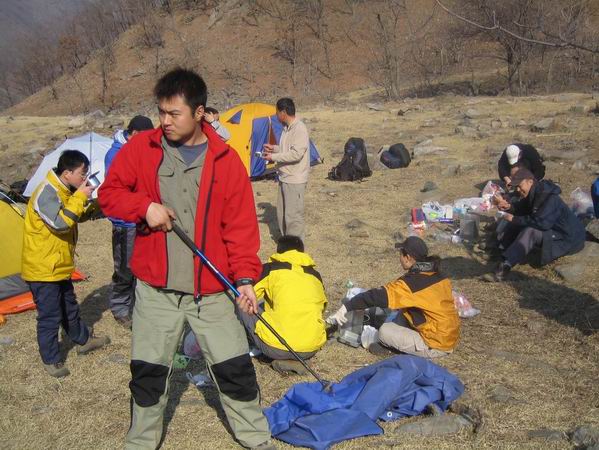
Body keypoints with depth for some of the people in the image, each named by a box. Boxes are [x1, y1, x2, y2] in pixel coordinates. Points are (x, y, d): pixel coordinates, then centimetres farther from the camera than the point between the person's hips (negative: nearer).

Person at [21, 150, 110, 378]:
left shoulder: (63, 191, 7)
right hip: (42, 269, -9)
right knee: (49, 316, 1)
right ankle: (51, 361, 14)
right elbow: (61, 222, -32)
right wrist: (79, 197, -26)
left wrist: (92, 204, 2)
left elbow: (76, 217, 17)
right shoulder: (46, 193, -23)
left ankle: (84, 340, 41)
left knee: (69, 308, 25)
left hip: (59, 266, 9)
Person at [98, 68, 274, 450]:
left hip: (212, 290, -1)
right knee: (148, 372, 12)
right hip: (155, 290, 1)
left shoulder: (226, 160, -5)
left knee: (235, 369, 6)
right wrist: (145, 206, -15)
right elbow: (109, 194, 4)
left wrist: (245, 277, -13)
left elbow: (241, 227, -5)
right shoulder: (140, 149, -2)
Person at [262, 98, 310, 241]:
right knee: (282, 214, 16)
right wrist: (274, 148, 8)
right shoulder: (287, 128, 11)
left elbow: (296, 153, -25)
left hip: (295, 180, -10)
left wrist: (273, 157, -20)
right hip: (285, 177, 10)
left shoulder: (299, 129, -18)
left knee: (293, 216, -7)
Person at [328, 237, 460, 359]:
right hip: (452, 337, 8)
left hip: (437, 347, -8)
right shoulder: (437, 275, 4)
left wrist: (347, 307, -16)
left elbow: (378, 297, -22)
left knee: (385, 331, -8)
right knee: (405, 310, 16)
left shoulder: (411, 283, -20)